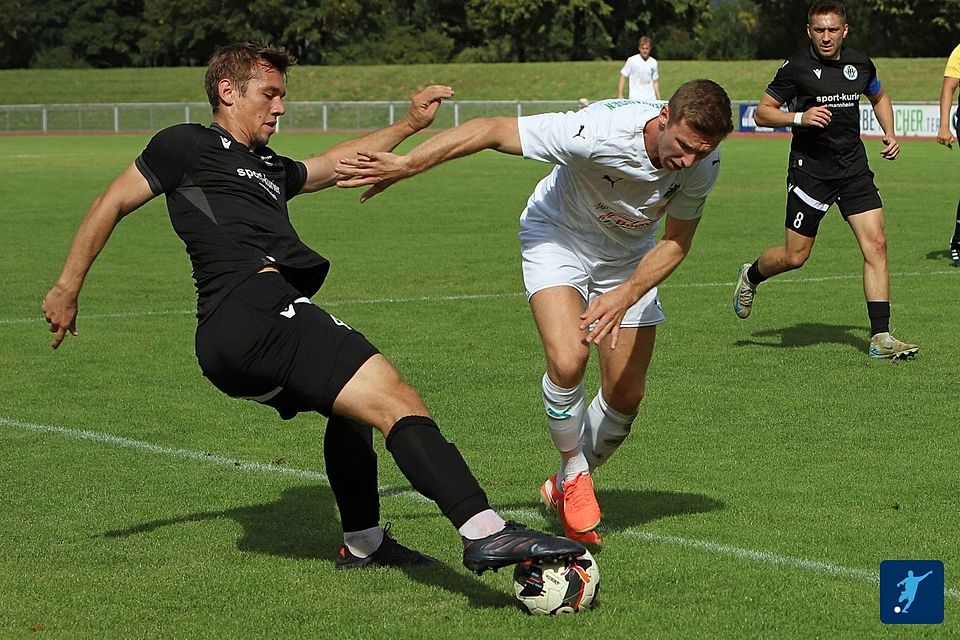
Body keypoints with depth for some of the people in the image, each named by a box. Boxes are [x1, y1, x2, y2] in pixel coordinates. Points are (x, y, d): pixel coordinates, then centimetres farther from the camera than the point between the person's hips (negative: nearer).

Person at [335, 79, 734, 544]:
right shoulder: (601, 132, -39)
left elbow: (675, 243, -12)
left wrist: (626, 296, -29)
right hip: (559, 237, -4)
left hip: (629, 257, 4)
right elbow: (492, 130, -33)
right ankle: (574, 474, 0)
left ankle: (564, 487, 28)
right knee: (567, 360, -27)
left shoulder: (703, 163, -25)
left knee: (626, 395, 2)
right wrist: (405, 165, -30)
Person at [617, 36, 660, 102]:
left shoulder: (653, 62, 9)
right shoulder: (631, 60, -3)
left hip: (651, 99, 4)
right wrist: (620, 94, -7)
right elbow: (623, 77, 1)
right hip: (635, 99, -4)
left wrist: (658, 99, 14)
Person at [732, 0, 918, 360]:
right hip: (810, 170, -4)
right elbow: (762, 113, -4)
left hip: (854, 168, 4)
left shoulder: (860, 64, 6)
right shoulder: (797, 67, -9)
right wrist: (800, 117, -20)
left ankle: (880, 338, -6)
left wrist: (890, 135, 11)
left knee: (876, 245, -8)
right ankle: (751, 277, 33)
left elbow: (878, 97, 26)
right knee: (795, 256, -1)